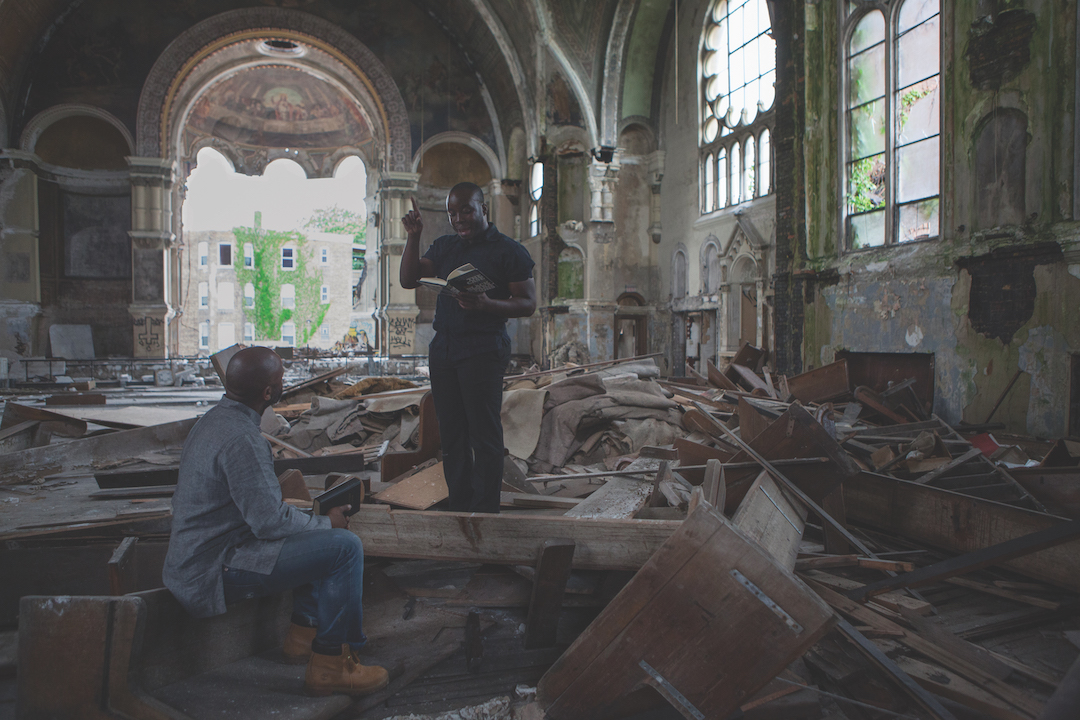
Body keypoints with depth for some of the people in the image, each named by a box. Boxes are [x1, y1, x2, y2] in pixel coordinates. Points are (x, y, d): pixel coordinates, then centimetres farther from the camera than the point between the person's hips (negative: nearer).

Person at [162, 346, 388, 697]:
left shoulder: (213, 419, 9)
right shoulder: (241, 439, -24)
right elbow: (270, 521, -25)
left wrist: (317, 518, 12)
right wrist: (326, 522, -8)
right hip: (214, 572, -10)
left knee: (321, 534, 22)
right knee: (345, 546, -15)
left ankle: (304, 631, 21)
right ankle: (330, 664, -7)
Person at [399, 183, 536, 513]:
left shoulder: (509, 251, -1)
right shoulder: (443, 246, 16)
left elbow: (528, 303, -6)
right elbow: (408, 280, 9)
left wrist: (487, 305, -22)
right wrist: (413, 237, -3)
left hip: (483, 349, -6)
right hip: (443, 346, 6)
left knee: (484, 434, -4)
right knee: (451, 432, 8)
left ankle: (484, 513, 4)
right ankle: (459, 507, 18)